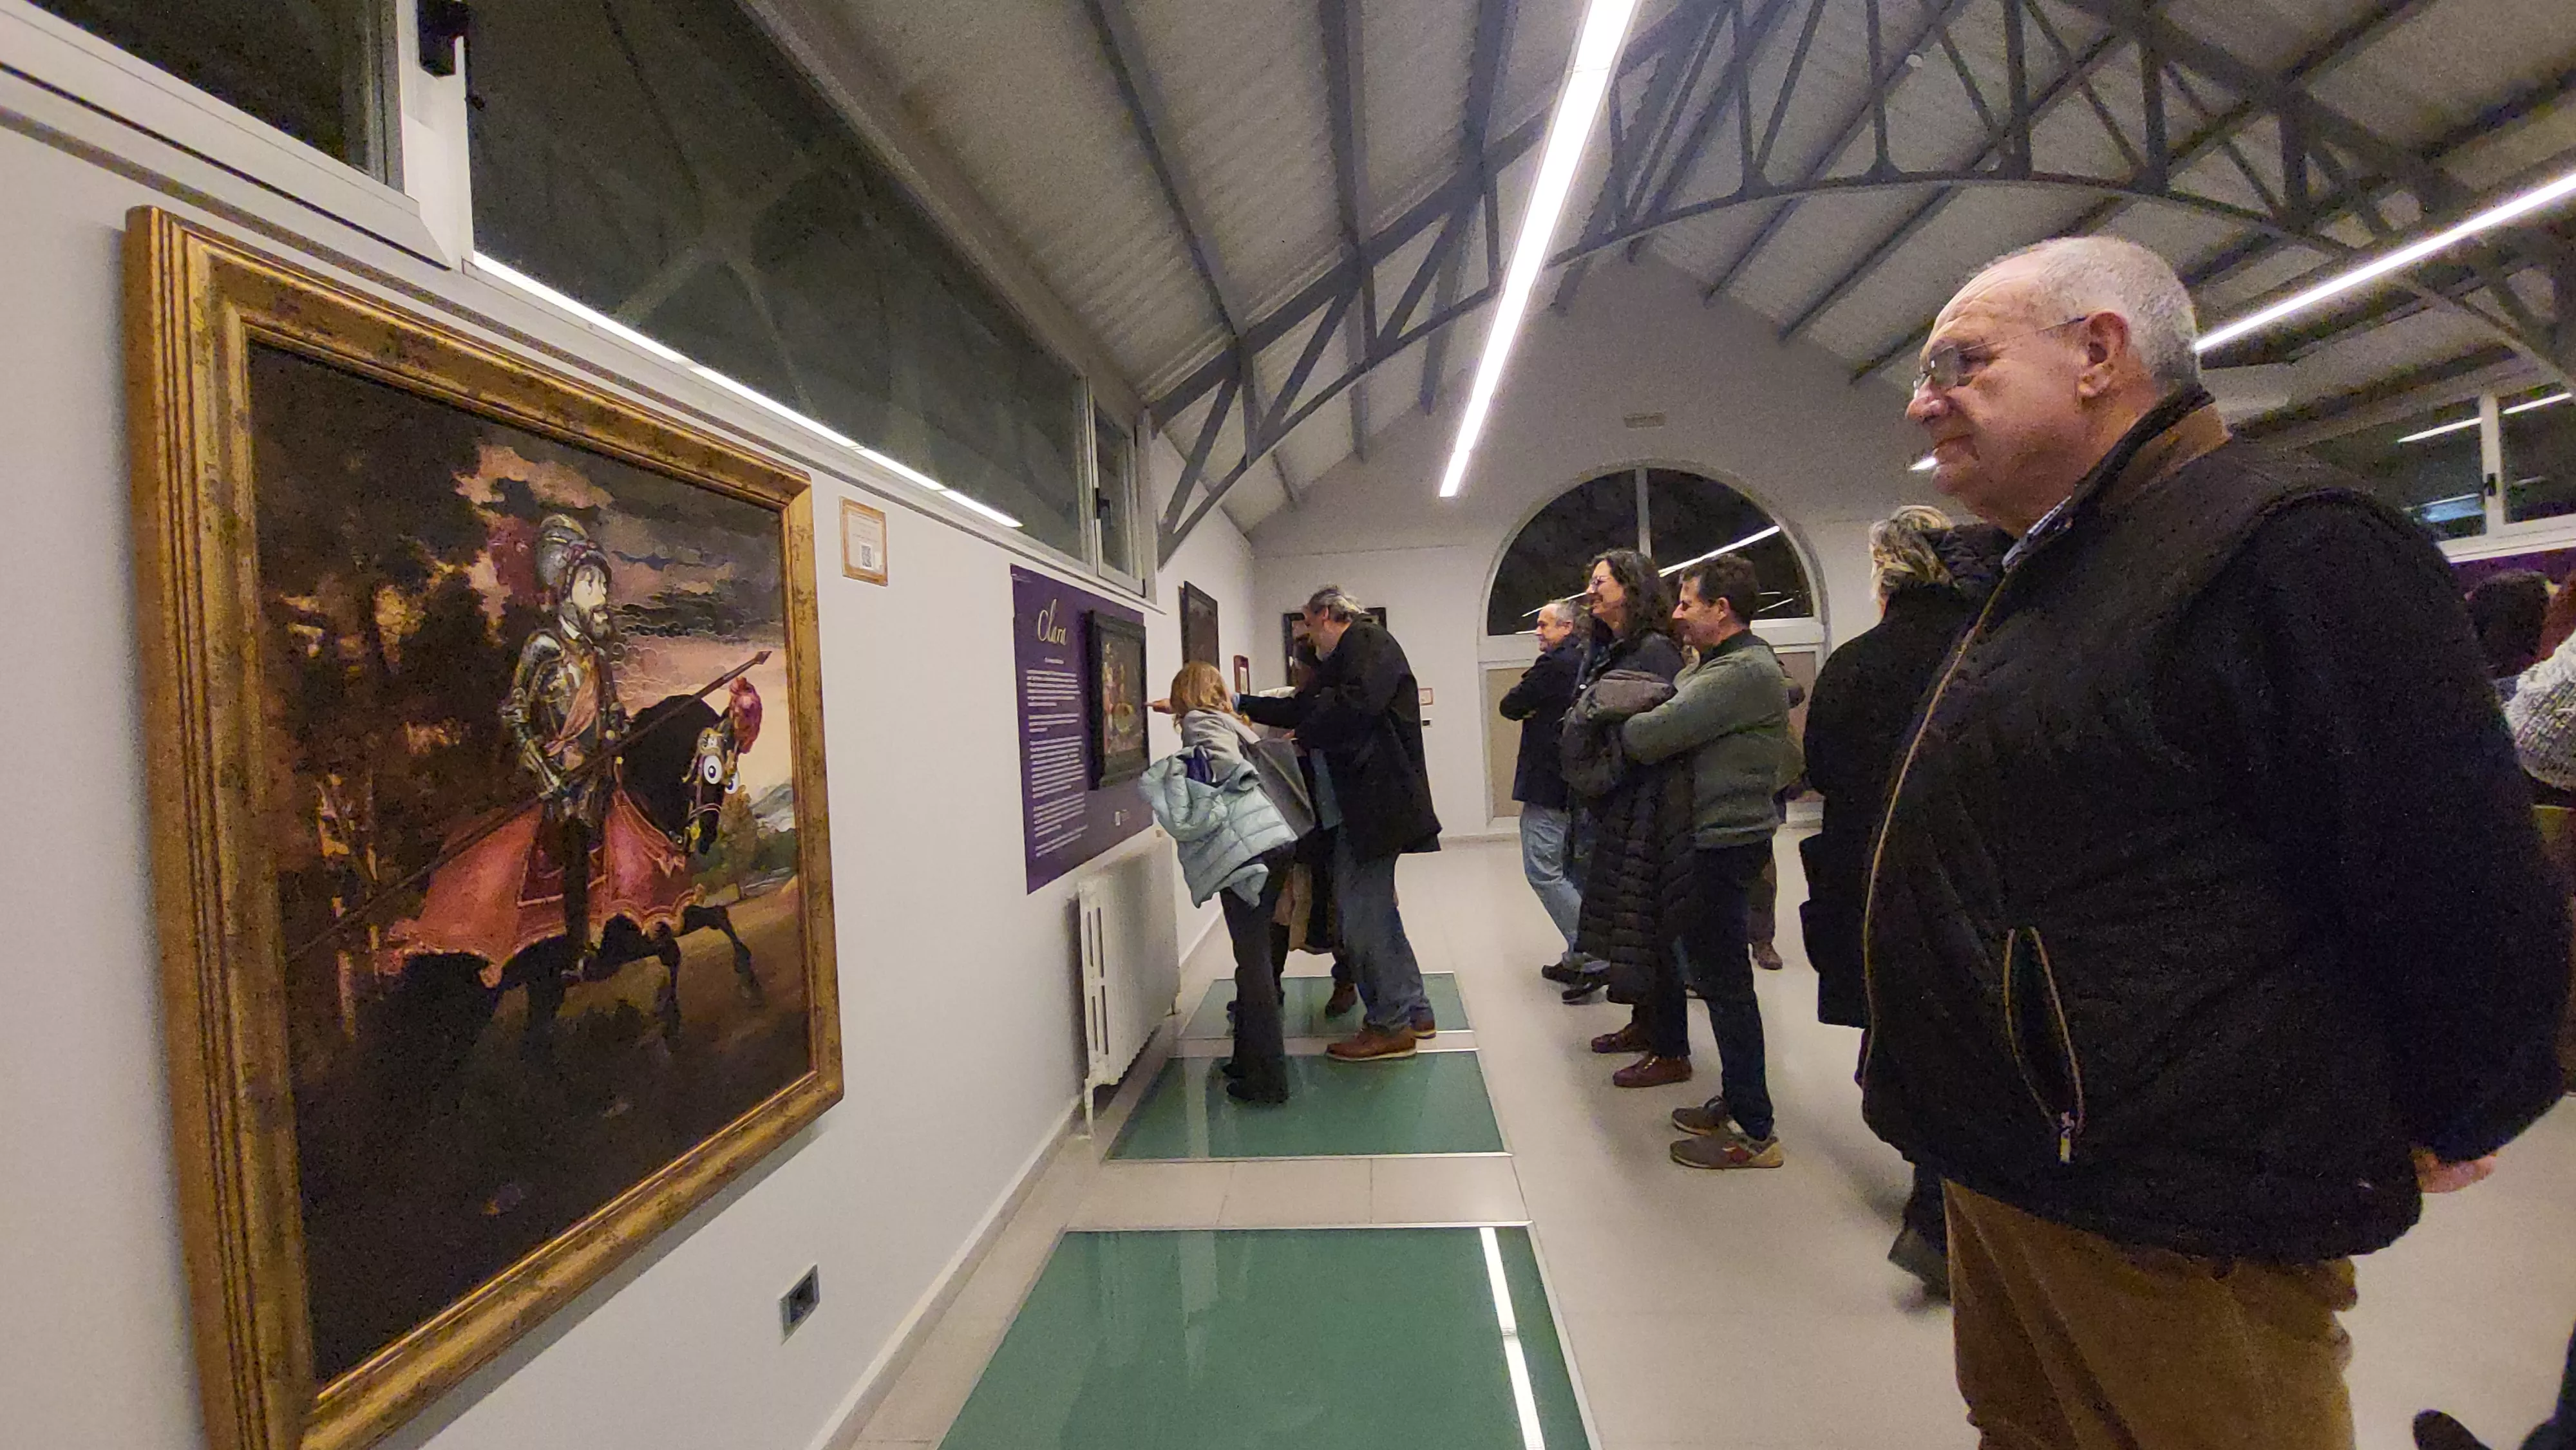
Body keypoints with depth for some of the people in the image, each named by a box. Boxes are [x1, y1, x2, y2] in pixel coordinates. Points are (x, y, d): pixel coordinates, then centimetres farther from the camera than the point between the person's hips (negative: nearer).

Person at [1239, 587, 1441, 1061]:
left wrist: (1308, 731, -8)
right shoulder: (1338, 662, 21)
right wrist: (1240, 704, 28)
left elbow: (1358, 703, -23)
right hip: (1352, 805, 10)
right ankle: (1412, 1010, 26)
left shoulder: (1369, 642, -6)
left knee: (1363, 914, -5)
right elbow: (1300, 711, 28)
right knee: (1371, 908, 15)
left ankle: (1389, 1025, 7)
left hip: (1374, 802, -10)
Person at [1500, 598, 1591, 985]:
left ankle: (1588, 953, -7)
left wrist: (1525, 698, 8)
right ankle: (1579, 958, 19)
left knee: (1543, 870, -6)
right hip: (1577, 783, 9)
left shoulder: (1553, 664, -15)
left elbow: (1510, 706, -10)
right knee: (1572, 870, 14)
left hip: (1547, 784, -9)